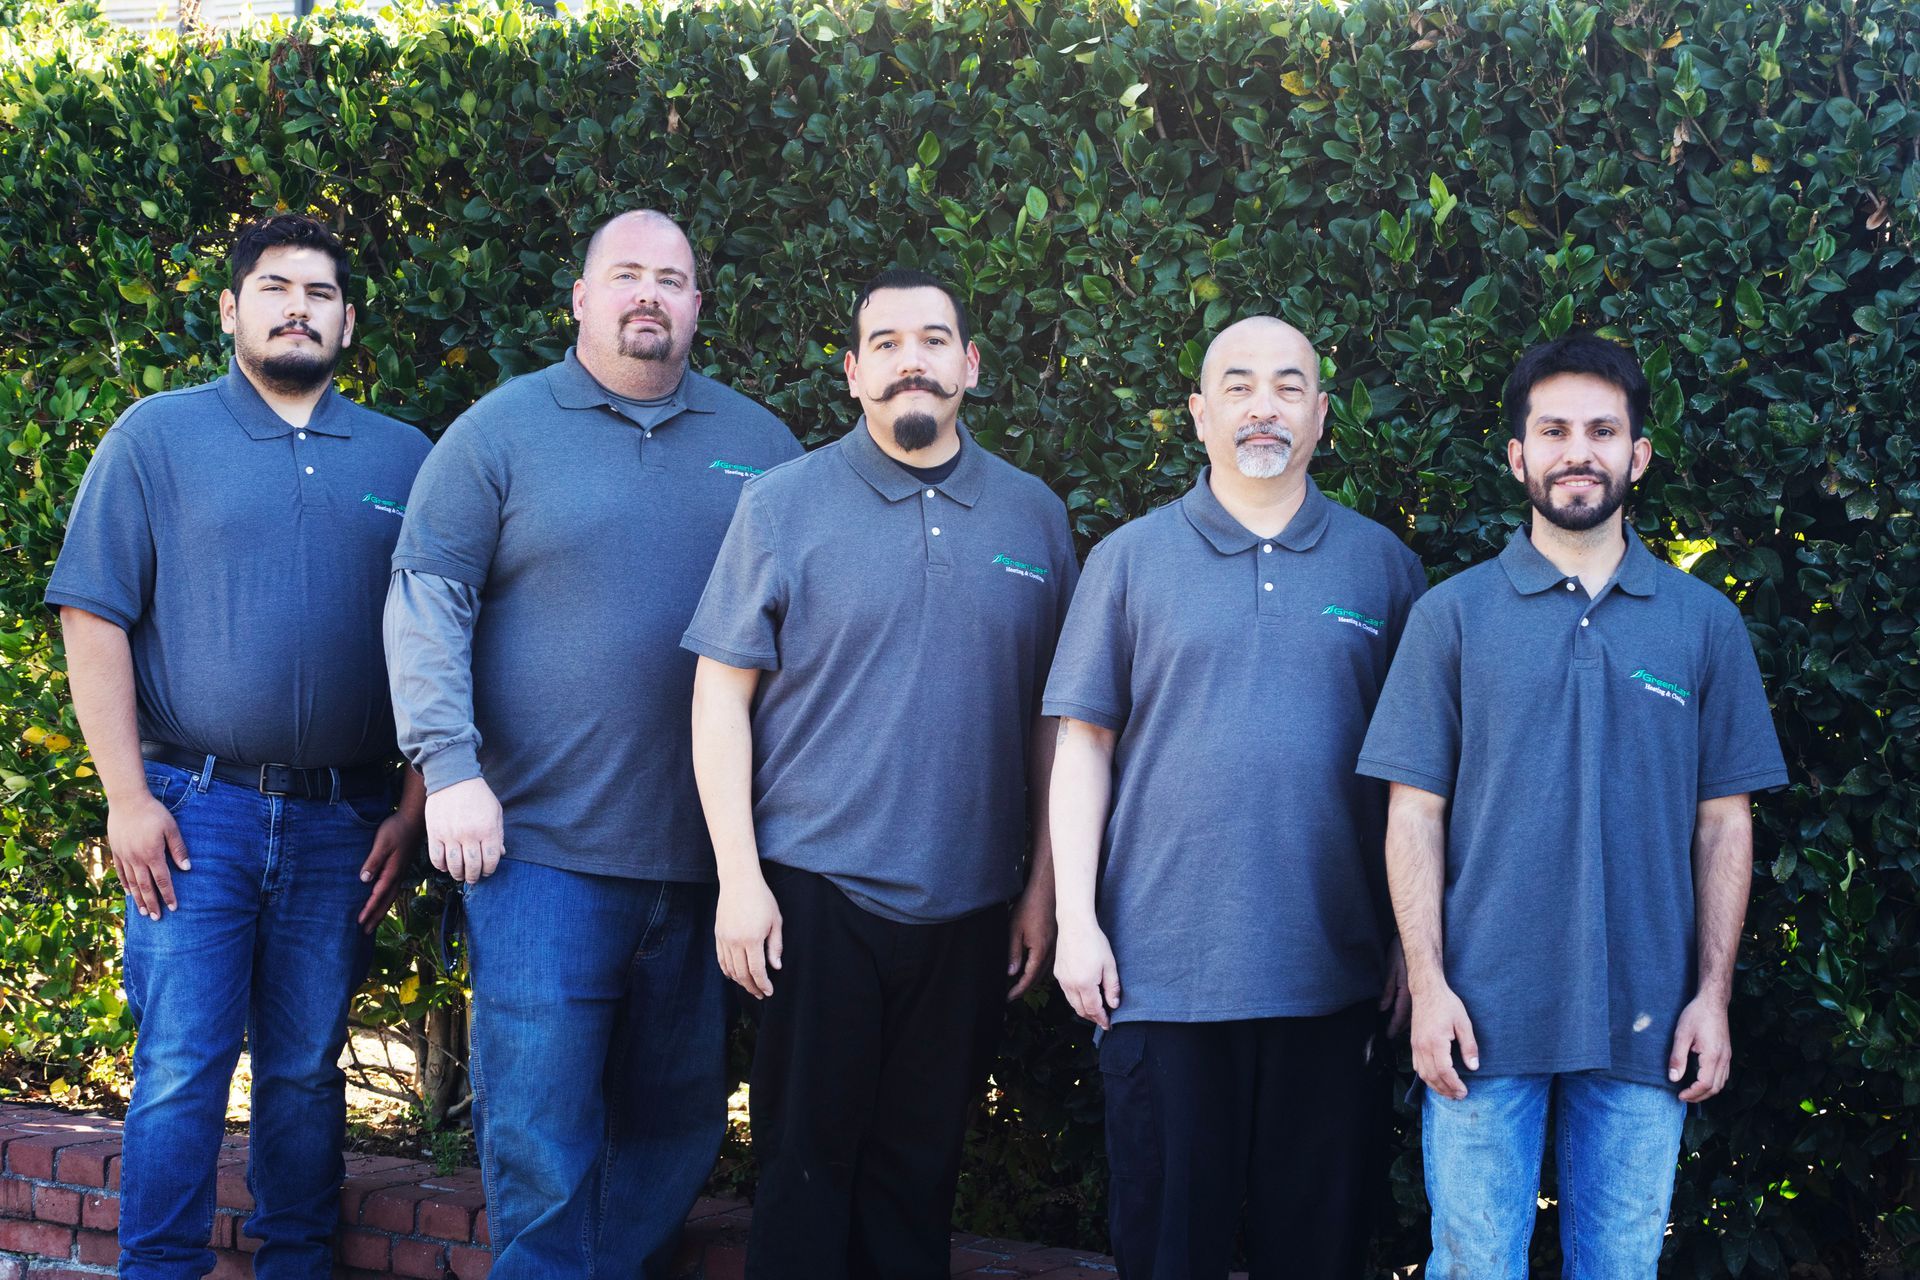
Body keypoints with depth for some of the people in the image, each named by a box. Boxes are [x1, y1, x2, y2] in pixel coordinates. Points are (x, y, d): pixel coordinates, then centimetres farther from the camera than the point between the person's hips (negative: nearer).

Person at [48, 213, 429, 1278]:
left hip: (342, 822, 2)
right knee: (181, 1071, -3)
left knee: (307, 1071, 10)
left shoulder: (403, 459, 10)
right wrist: (127, 796, -8)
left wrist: (412, 810, 2)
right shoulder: (158, 434, 4)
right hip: (196, 811, -2)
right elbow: (94, 621, -1)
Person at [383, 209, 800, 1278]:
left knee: (676, 1121, 12)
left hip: (707, 860, 3)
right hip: (545, 849, -3)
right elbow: (427, 599, -2)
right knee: (539, 1122, -4)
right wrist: (449, 767, -12)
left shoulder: (760, 443, 10)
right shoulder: (503, 429, 2)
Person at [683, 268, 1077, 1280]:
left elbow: (1054, 716, 10)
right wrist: (739, 877, -9)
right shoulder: (784, 504, -1)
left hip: (970, 906, 3)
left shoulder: (1034, 517, 7)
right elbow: (722, 696, -2)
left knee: (920, 1170, 11)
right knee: (806, 1164, 5)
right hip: (817, 893, -2)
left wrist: (1043, 887, 6)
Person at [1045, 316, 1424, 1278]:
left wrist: (1414, 936, 5)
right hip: (1161, 970, -1)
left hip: (1333, 977, 1)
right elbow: (1084, 745, 3)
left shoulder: (1382, 565, 8)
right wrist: (1077, 919, -4)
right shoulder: (1131, 559, 5)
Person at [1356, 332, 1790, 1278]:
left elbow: (1724, 822, 7)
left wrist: (1713, 994, 1)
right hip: (1485, 1017, -1)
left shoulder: (1705, 623, 7)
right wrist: (1427, 984, -7)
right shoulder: (1453, 615, 2)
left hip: (1646, 1021, 1)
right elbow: (1415, 812, 1)